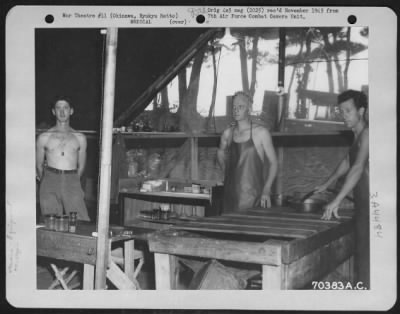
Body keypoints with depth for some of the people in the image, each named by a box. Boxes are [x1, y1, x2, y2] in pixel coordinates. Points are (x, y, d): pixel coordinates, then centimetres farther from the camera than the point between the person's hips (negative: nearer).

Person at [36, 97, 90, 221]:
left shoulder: (80, 138, 14)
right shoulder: (44, 137, 11)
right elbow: (39, 165, 17)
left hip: (72, 181, 1)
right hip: (50, 179, 0)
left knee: (81, 223, -13)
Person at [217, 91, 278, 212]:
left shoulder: (261, 133, -4)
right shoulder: (228, 133, 8)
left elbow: (273, 163, -1)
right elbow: (220, 153, 28)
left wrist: (266, 190, -11)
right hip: (231, 194, 4)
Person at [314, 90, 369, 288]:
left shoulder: (367, 134, -16)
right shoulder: (358, 135, 15)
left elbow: (358, 168, -27)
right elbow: (347, 162, 29)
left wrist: (337, 200, -34)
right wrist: (326, 185, 37)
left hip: (369, 204, -10)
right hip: (363, 204, 10)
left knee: (365, 255, -9)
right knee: (361, 251, 14)